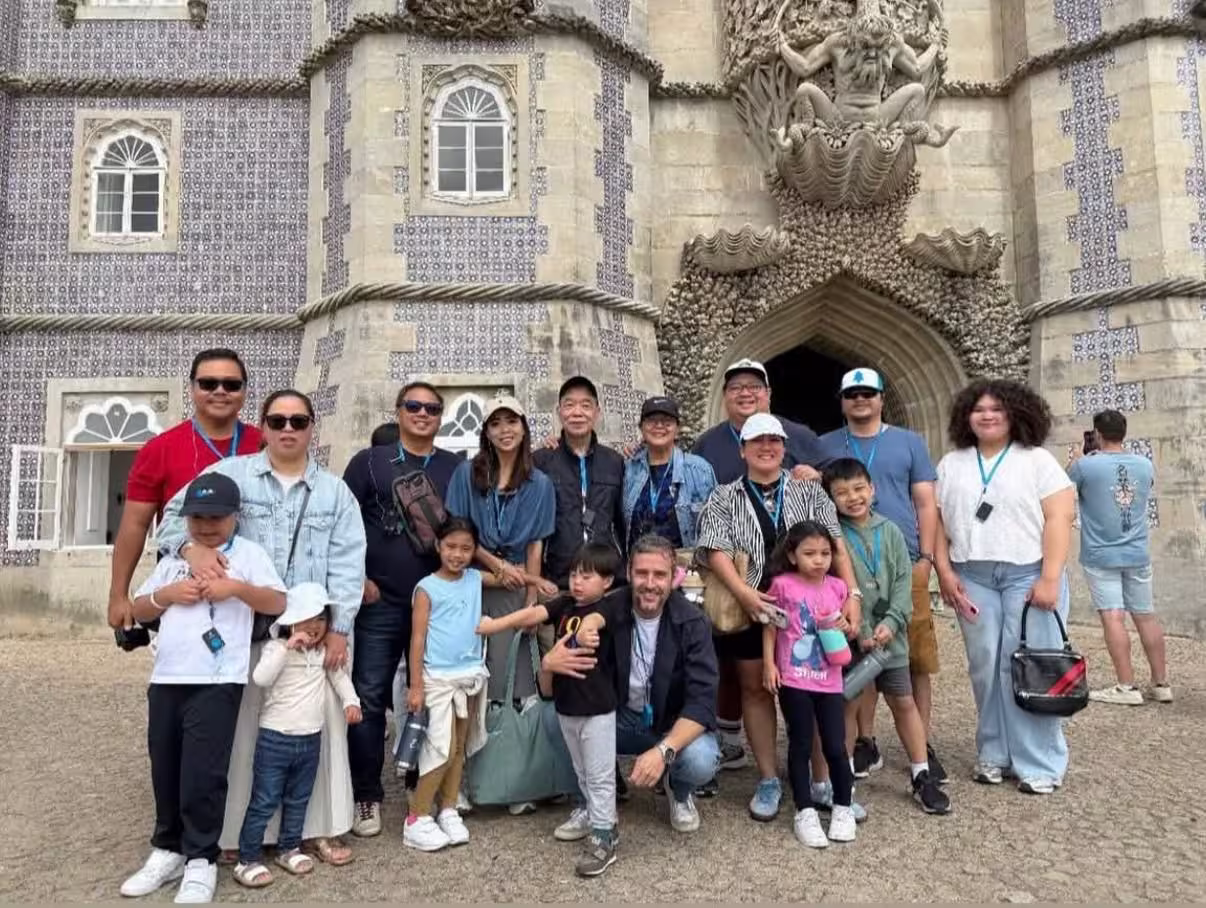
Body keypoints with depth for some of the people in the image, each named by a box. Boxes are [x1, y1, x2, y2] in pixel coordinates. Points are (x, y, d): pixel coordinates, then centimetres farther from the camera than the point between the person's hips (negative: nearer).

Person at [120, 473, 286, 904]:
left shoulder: (248, 553, 1)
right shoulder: (173, 557, 16)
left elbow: (278, 602, -8)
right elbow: (138, 610, 15)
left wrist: (237, 587, -21)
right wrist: (168, 593, -3)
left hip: (217, 683, -5)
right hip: (166, 679, 6)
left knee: (202, 774, -4)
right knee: (165, 770, 14)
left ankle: (201, 860, 9)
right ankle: (168, 850, 29)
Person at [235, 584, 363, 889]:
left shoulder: (325, 652, 5)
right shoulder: (276, 648, -11)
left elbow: (339, 675, 15)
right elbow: (260, 678, -26)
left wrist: (351, 701, 0)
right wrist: (287, 648, -32)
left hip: (310, 740, 5)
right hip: (275, 738, -5)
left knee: (298, 801, 17)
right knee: (264, 803, 1)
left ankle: (289, 849, 33)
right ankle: (247, 860, 12)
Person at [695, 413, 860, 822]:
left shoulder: (809, 491, 7)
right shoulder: (724, 498, 3)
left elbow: (835, 544, 1)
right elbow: (715, 550, -8)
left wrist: (852, 592, -11)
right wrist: (744, 593, -21)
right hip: (750, 608, 0)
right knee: (755, 688, 7)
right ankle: (768, 780, 19)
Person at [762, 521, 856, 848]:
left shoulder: (836, 587, 3)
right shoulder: (783, 585, -7)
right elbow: (770, 626, 0)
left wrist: (839, 626, -5)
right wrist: (769, 664, -5)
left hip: (829, 681, 3)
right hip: (793, 681, -2)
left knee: (836, 747, 7)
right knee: (800, 746, 9)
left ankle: (843, 808, 27)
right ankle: (805, 811, 21)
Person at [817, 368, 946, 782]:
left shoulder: (909, 442, 10)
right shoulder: (826, 446, 9)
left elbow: (926, 503, 7)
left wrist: (926, 556, -1)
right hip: (848, 567, 0)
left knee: (917, 658, 2)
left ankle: (922, 745, 15)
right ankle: (865, 742, 18)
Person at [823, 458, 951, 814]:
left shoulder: (890, 531, 3)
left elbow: (904, 581, 2)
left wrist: (891, 621, -11)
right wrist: (855, 632, -16)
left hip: (889, 634, 3)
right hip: (849, 637, -3)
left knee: (903, 702, 11)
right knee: (849, 704, 6)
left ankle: (922, 776, 23)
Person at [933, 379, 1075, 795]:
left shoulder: (1037, 460, 2)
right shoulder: (951, 465, 11)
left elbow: (1058, 519, -5)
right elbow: (938, 522, 9)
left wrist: (1050, 578, -13)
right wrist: (945, 572, 0)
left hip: (1028, 575, -3)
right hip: (973, 578, 3)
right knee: (985, 667, 6)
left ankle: (1039, 763, 10)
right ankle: (992, 754, 18)